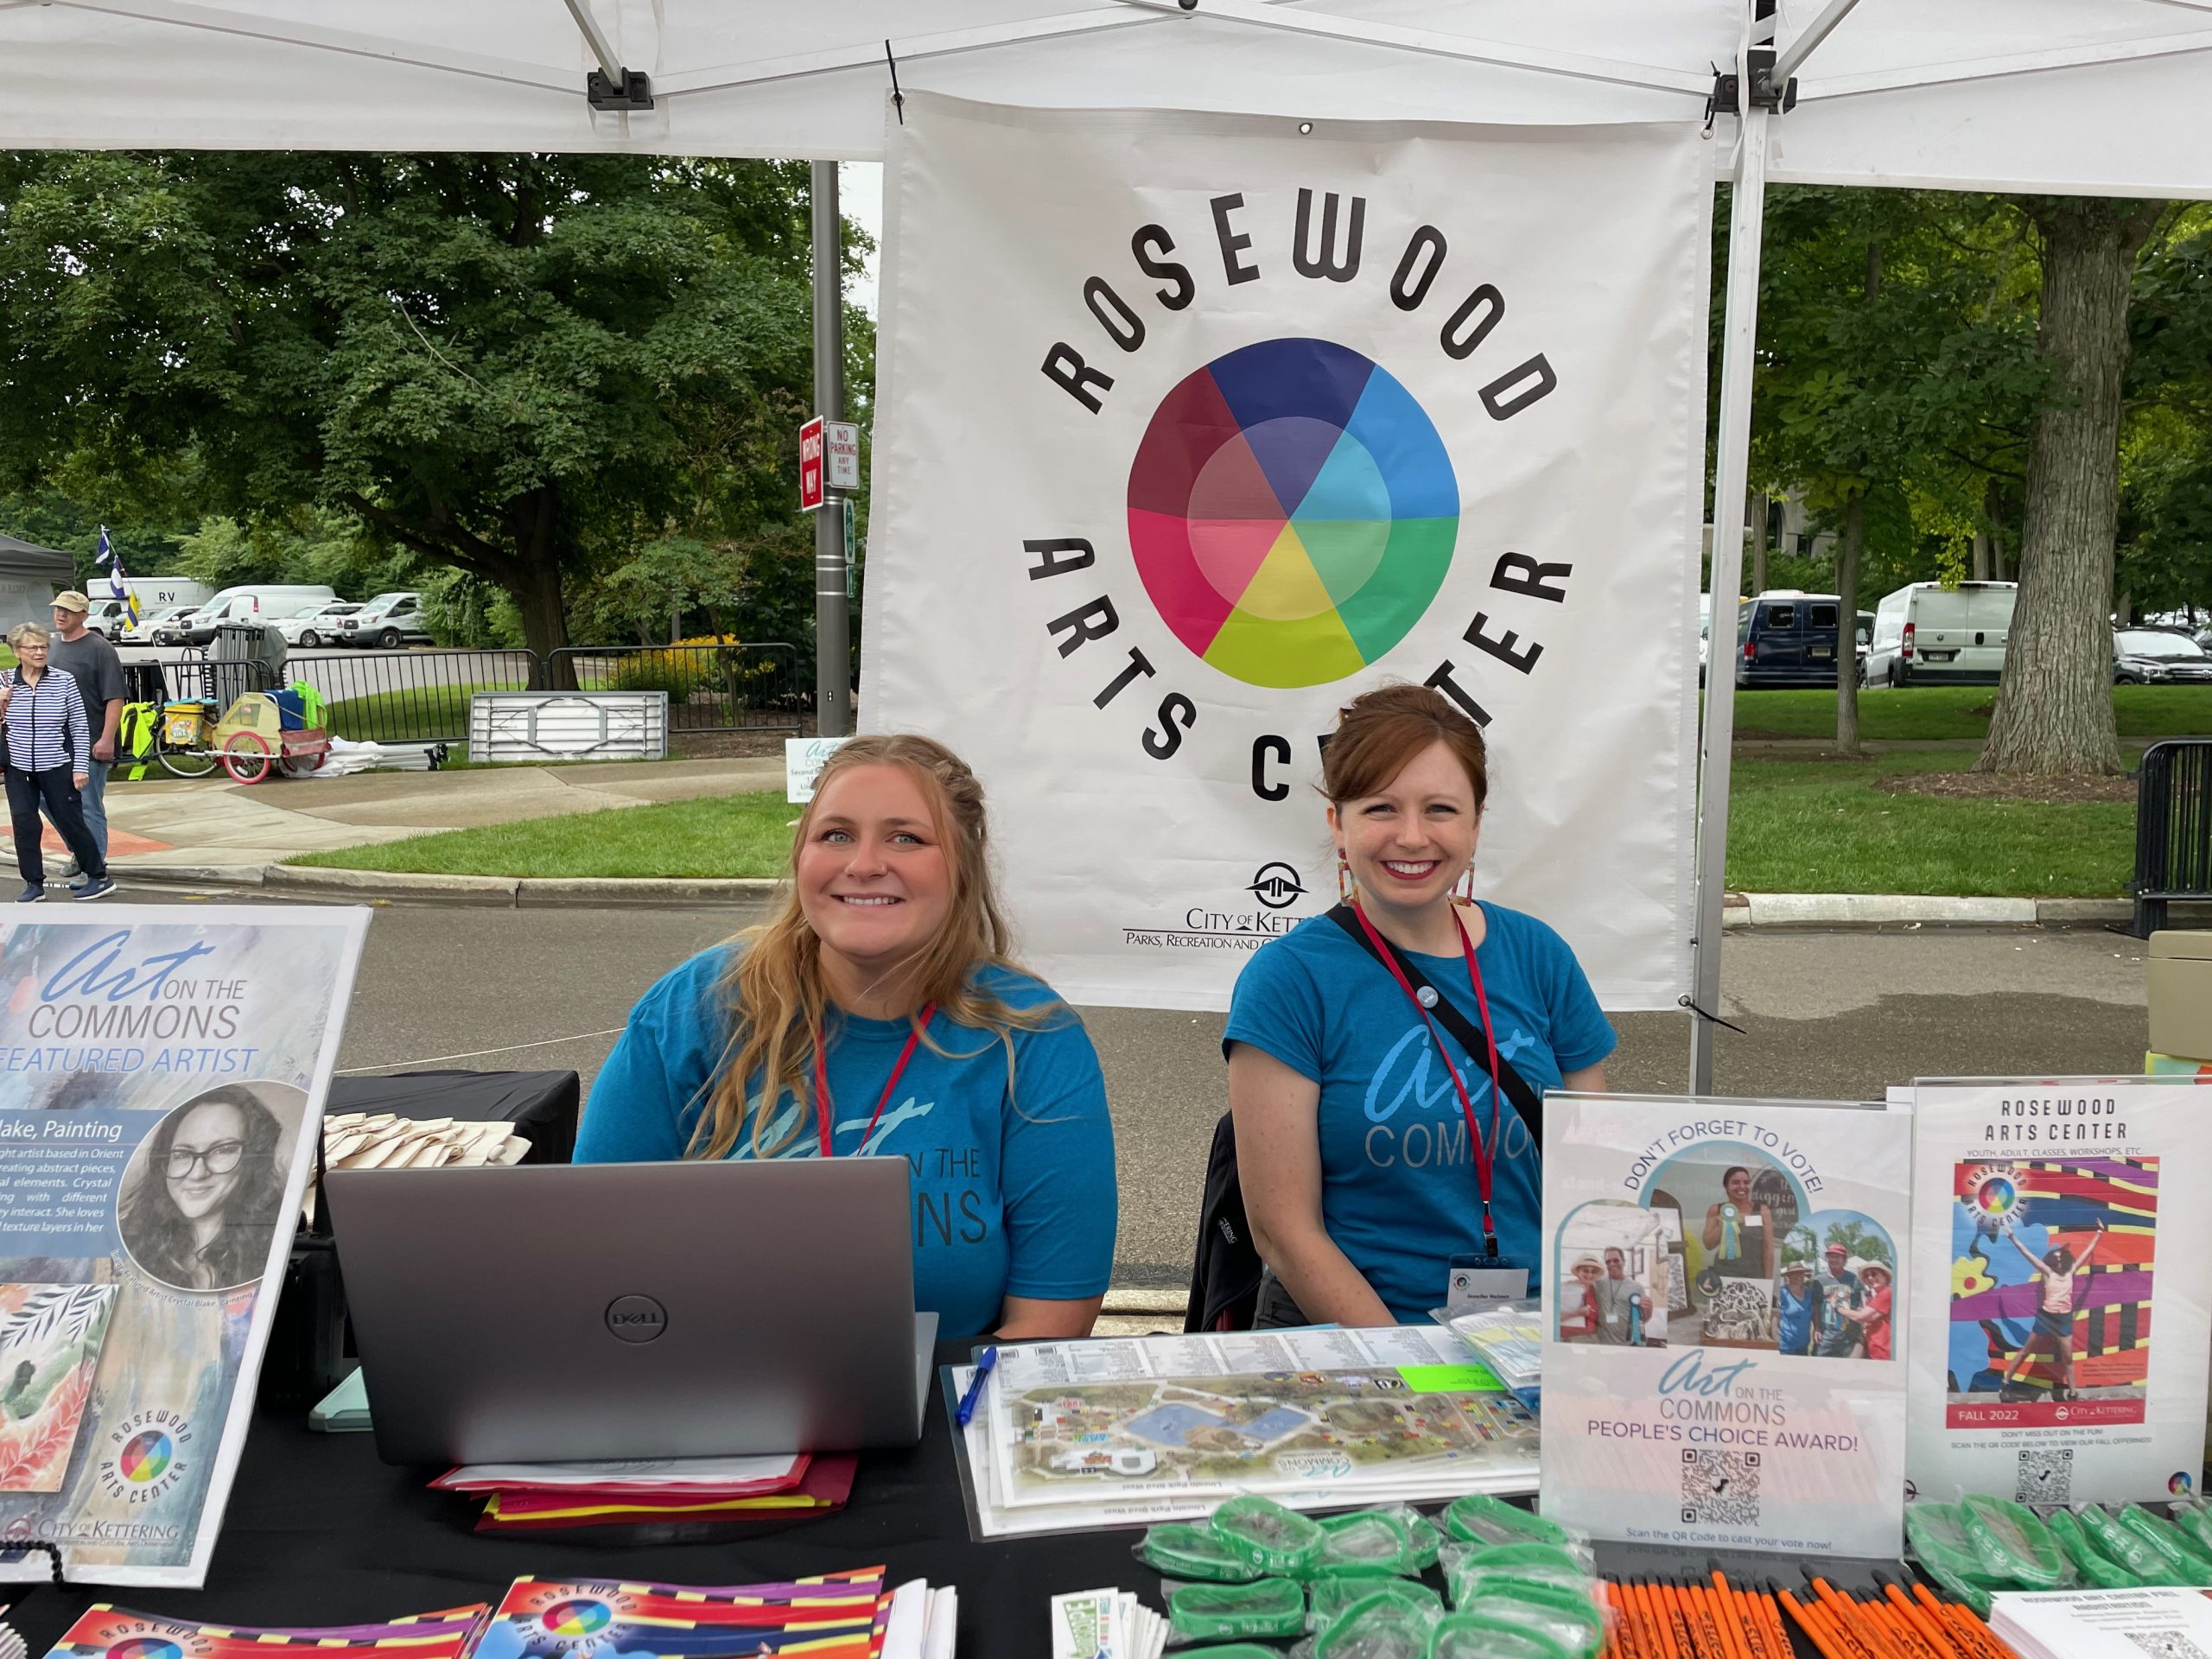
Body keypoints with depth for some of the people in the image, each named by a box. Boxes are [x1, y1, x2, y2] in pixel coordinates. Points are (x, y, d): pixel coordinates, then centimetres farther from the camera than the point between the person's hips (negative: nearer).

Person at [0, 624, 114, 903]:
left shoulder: (64, 681, -6)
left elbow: (79, 728, -3)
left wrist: (79, 767, -6)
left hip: (57, 767, -3)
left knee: (70, 822, 3)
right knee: (24, 824, 2)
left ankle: (99, 878, 14)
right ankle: (34, 884, 13)